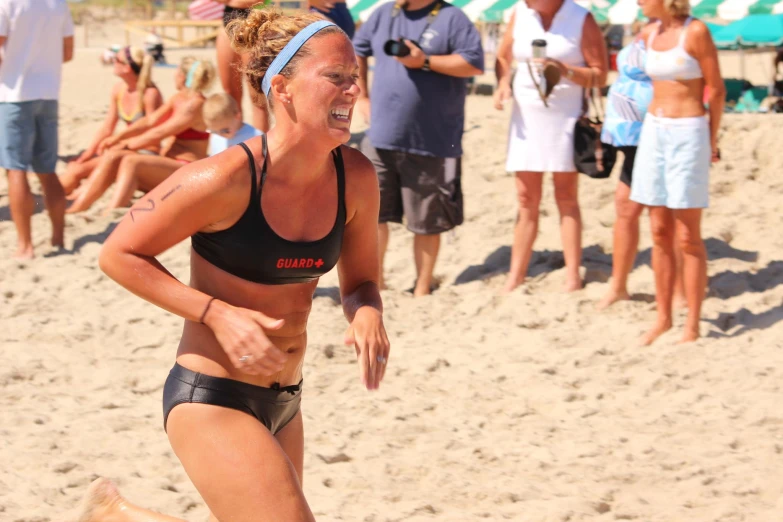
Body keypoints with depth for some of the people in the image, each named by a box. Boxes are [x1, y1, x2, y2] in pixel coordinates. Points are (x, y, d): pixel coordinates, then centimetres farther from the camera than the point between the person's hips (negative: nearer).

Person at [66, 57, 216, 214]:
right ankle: (77, 209, -16)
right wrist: (118, 137, -2)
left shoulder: (196, 105, -14)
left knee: (131, 162, -30)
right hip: (168, 168, 9)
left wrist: (127, 145, -8)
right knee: (113, 156, -8)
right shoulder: (178, 99, 15)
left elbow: (159, 133, -15)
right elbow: (150, 121, 9)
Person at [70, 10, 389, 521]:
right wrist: (219, 315, -20)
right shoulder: (227, 180, -22)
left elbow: (360, 283, 9)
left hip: (284, 403, 7)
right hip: (211, 400, -7)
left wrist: (368, 315, -15)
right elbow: (119, 254, -12)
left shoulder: (356, 178, -5)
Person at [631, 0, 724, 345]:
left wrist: (712, 141, 0)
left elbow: (717, 90, -7)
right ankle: (663, 317, 17)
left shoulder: (696, 32, -12)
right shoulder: (649, 34, 7)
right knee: (660, 234, 9)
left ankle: (692, 326, 4)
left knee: (687, 237, -2)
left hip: (688, 135, -6)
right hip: (654, 131, 6)